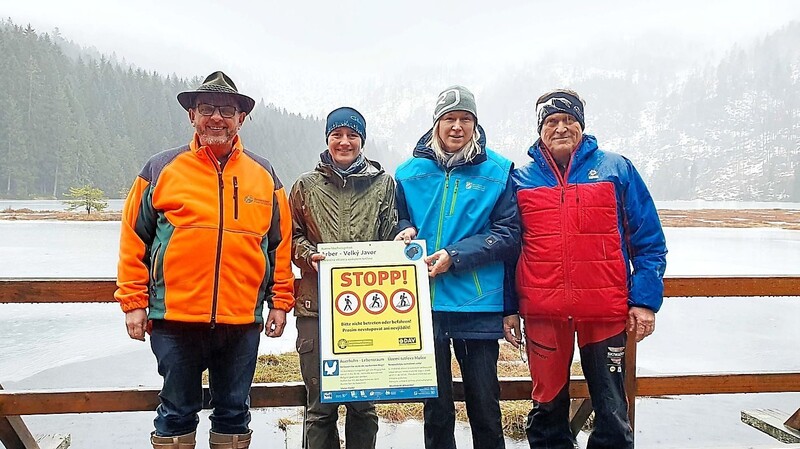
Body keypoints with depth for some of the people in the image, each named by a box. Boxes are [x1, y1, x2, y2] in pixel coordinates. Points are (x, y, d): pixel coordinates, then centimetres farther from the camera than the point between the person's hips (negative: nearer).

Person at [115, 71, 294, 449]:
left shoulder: (264, 175, 7)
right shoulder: (161, 169, 3)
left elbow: (281, 244, 9)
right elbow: (134, 240, 3)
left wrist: (280, 303, 6)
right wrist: (133, 302, 0)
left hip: (243, 320, 2)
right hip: (174, 318, -1)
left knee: (234, 413, 14)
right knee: (177, 413, 11)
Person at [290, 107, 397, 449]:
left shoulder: (383, 183, 10)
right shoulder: (307, 185, 11)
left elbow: (392, 237, 12)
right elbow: (290, 237, 12)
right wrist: (309, 255, -8)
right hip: (316, 305, 0)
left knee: (363, 403, 8)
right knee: (320, 404, 4)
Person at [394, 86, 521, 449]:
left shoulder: (498, 171, 1)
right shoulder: (409, 172, 7)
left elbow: (508, 234, -4)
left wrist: (455, 256, -15)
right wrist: (405, 231, -5)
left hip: (479, 307, -2)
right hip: (425, 306, 2)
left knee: (485, 406, 7)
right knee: (436, 406, 11)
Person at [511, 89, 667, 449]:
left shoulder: (616, 169, 4)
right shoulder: (521, 178, 8)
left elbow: (649, 241, 4)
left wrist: (644, 301, -3)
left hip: (606, 310, -1)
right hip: (541, 312, 1)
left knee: (611, 409, 7)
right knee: (548, 404, 13)